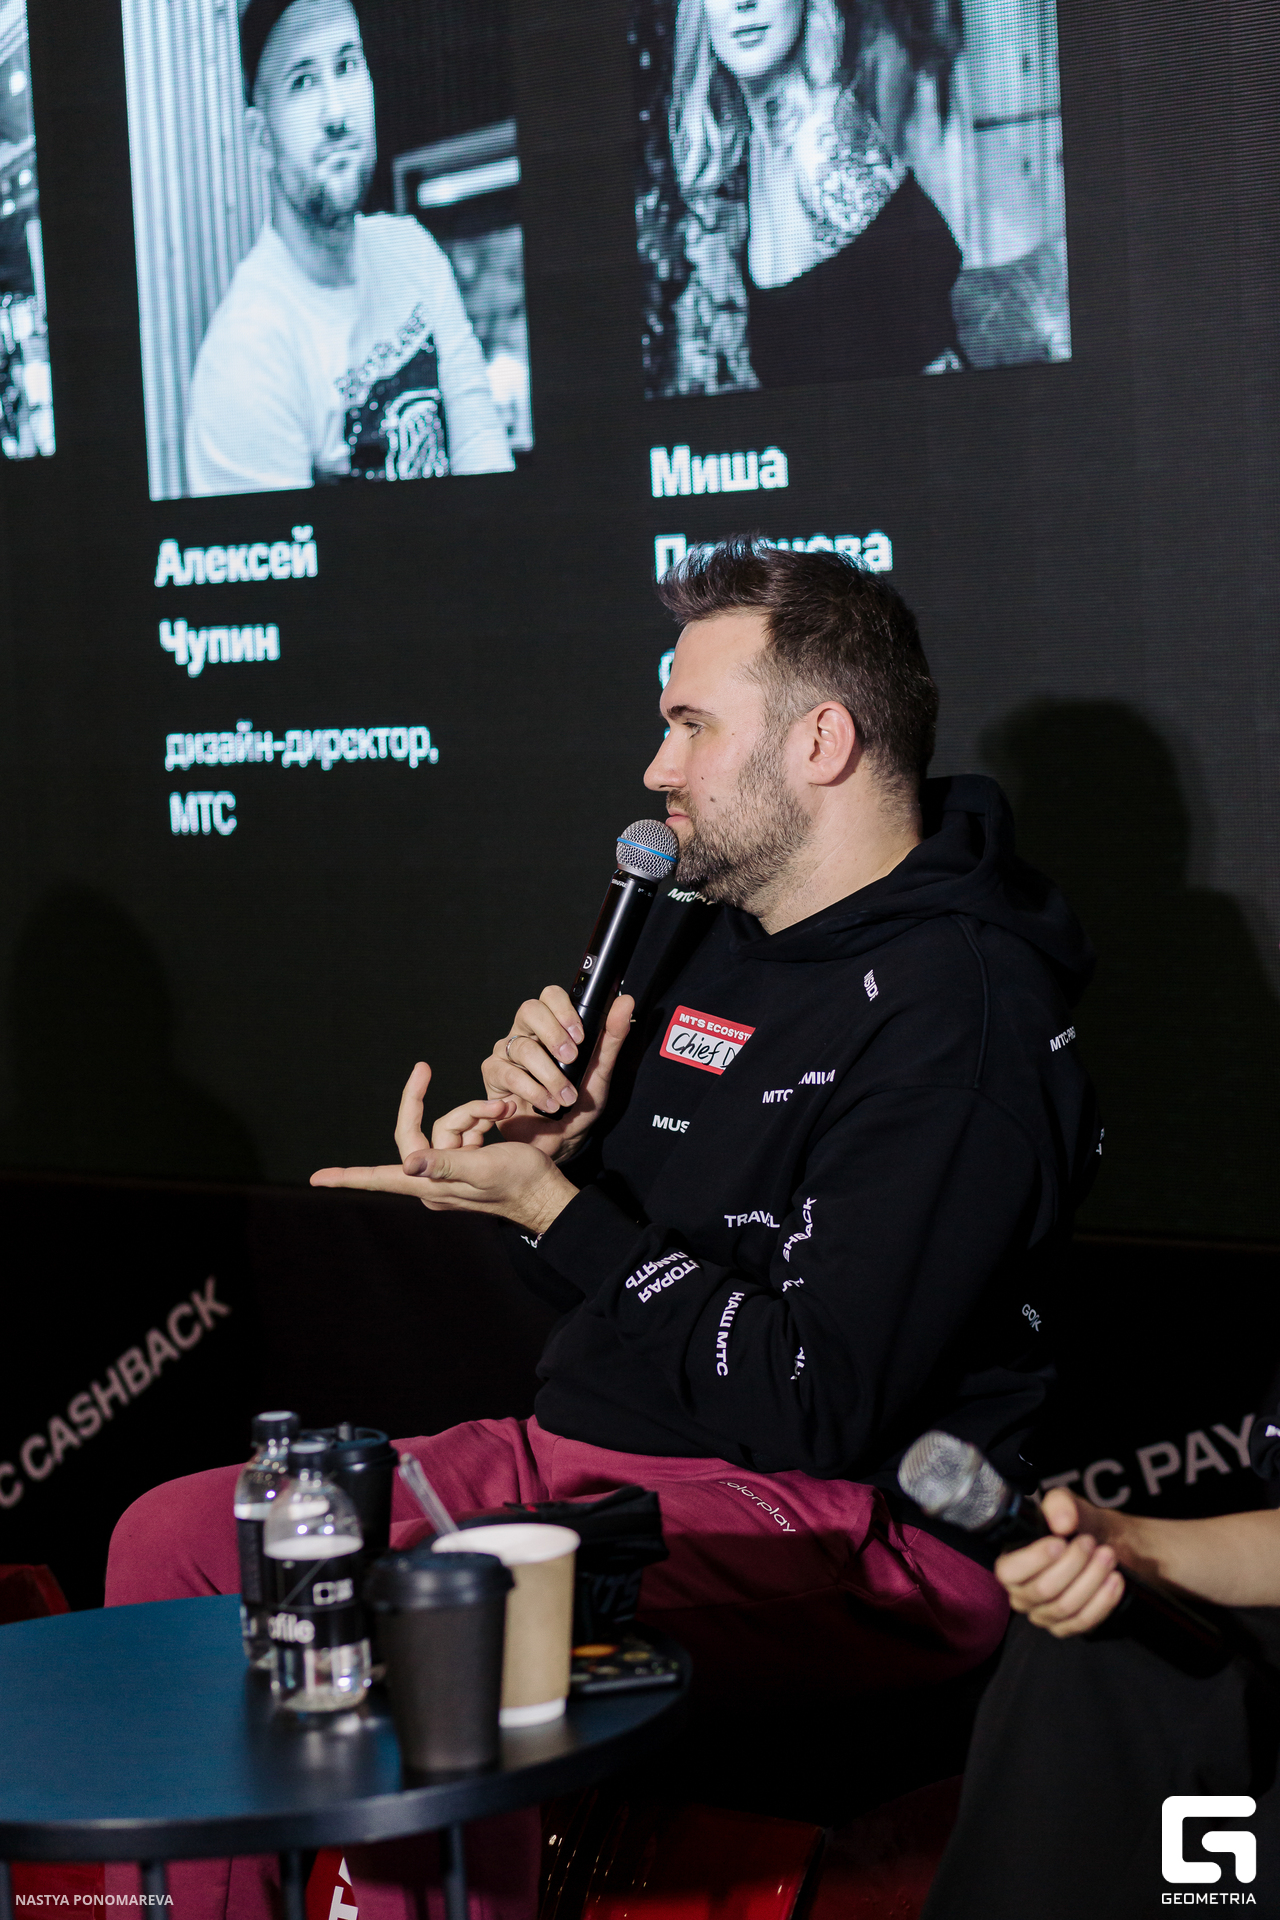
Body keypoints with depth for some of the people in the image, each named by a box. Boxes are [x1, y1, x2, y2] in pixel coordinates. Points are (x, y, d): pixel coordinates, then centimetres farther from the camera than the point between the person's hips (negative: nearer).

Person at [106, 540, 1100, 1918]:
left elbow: (826, 1407, -22)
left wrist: (554, 1214, -15)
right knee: (172, 1539, 0)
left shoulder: (957, 1016, -15)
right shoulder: (697, 934, 14)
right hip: (584, 1456, 10)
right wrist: (551, 1139, -2)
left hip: (841, 1524, -9)